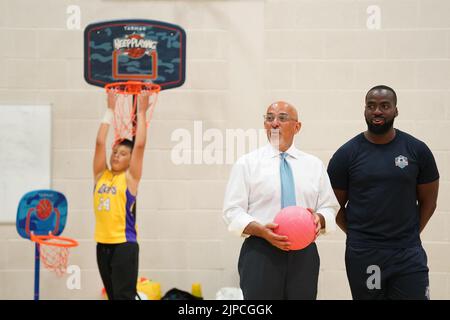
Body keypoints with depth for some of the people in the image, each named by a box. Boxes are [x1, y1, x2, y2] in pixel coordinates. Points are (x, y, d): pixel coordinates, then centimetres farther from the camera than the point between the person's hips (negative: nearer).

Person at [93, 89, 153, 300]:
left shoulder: (130, 178, -3)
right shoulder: (101, 175, 8)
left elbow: (140, 145, -10)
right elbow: (100, 142, 5)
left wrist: (141, 113, -4)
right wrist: (110, 110, 6)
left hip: (124, 245, -5)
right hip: (103, 245, 5)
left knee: (124, 297, -6)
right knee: (113, 296, 12)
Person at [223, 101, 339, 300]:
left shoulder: (315, 165, 13)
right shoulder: (247, 163, 4)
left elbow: (330, 208, 12)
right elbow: (233, 211, -1)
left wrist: (319, 218, -11)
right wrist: (262, 230, -18)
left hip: (304, 254, 3)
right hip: (260, 254, -2)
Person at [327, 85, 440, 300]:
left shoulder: (417, 150, 1)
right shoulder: (347, 154, -1)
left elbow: (428, 201, 9)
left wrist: (410, 234, 4)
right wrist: (358, 235, 2)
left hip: (408, 253, 0)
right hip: (362, 254, 0)